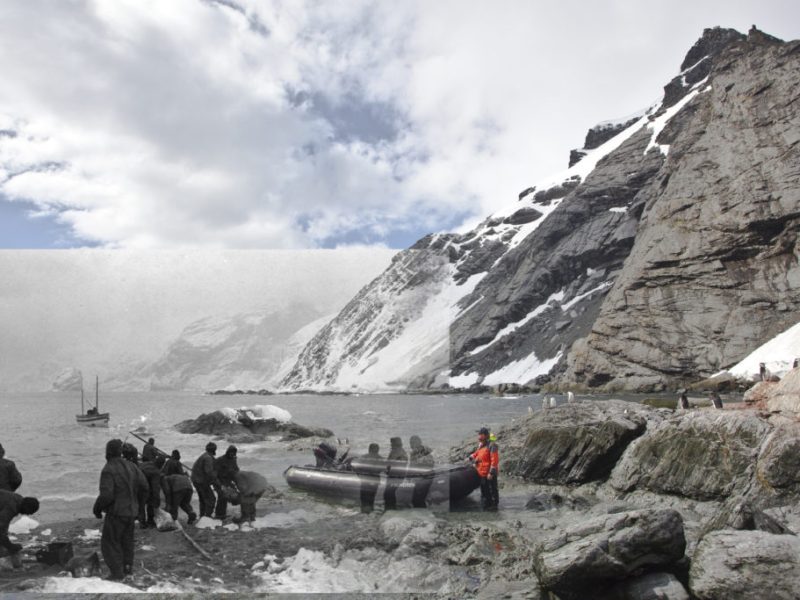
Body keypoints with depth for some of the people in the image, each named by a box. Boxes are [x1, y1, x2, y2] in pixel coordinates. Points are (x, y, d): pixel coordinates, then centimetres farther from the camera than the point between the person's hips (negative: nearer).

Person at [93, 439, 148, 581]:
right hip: (130, 511, 7)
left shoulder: (108, 470, -17)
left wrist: (97, 509, -7)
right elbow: (144, 487, 4)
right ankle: (128, 567, 25)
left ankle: (117, 573, 2)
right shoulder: (131, 466, 3)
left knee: (110, 543, 5)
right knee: (126, 541, 20)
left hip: (116, 512, -7)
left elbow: (106, 495, -25)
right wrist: (137, 506, 17)